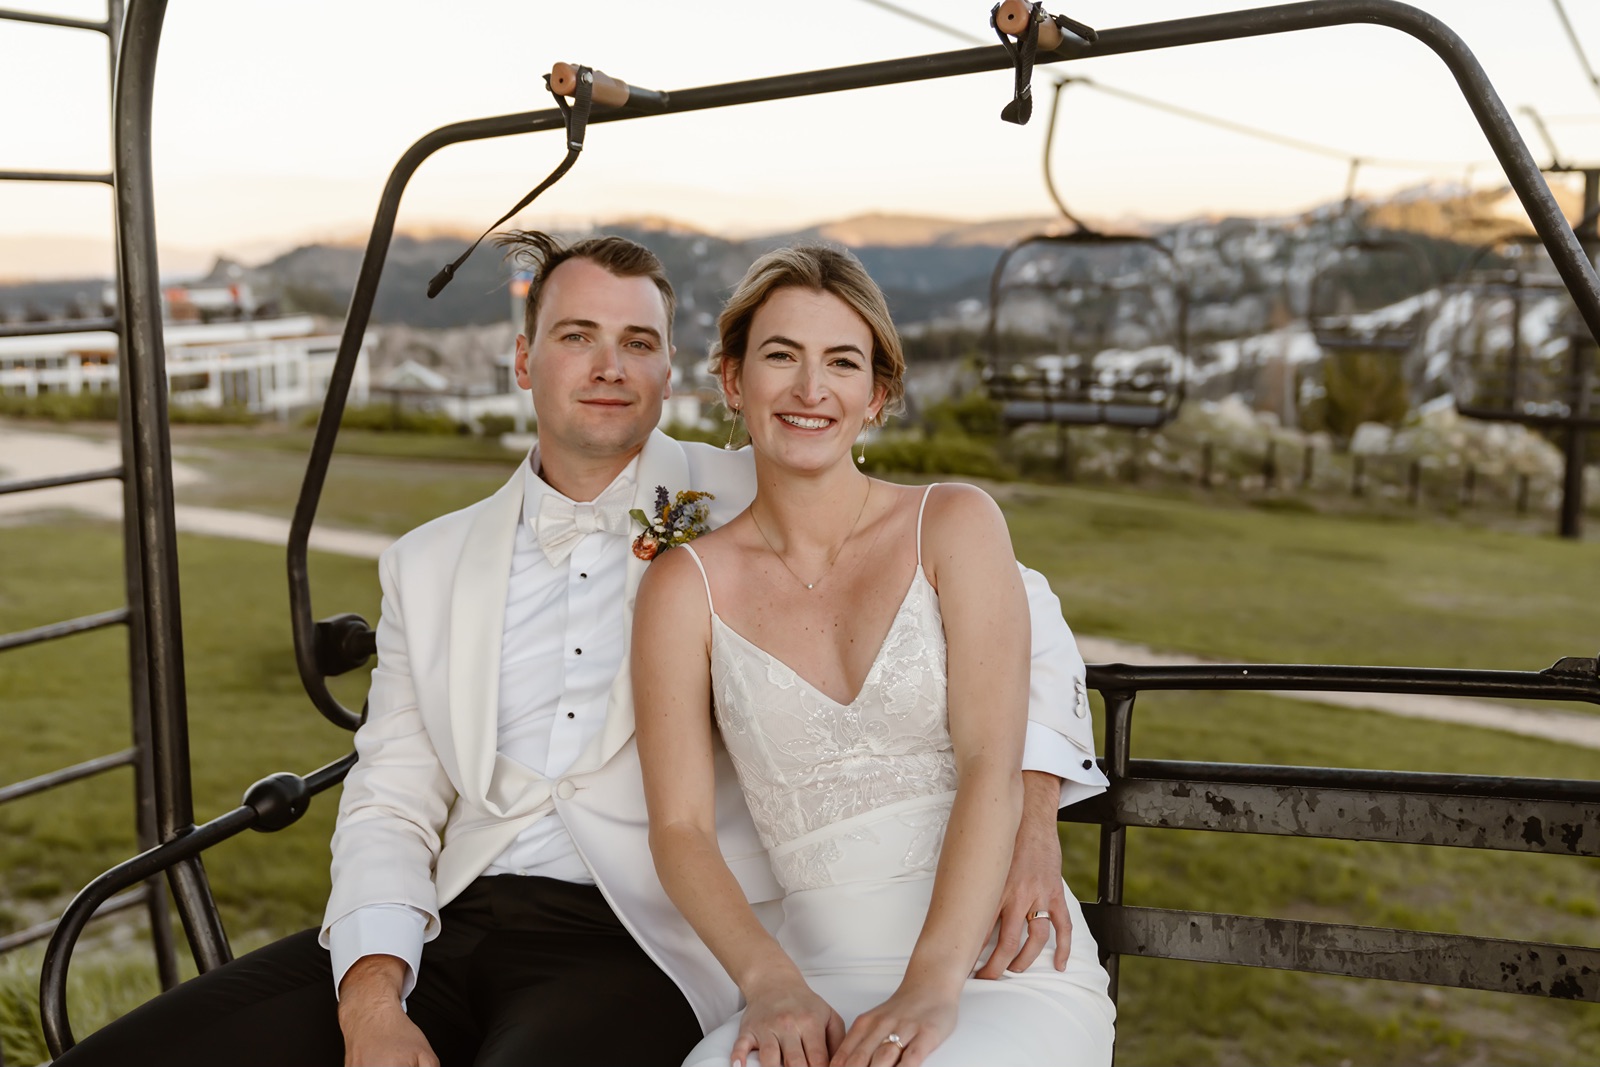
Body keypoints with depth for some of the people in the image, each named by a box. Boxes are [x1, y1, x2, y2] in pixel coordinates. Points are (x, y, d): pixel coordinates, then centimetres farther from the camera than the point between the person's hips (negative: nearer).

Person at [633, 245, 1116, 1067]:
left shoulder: (955, 525, 3)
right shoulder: (686, 587, 6)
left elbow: (992, 766, -7)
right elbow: (680, 827, 1)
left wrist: (932, 985, -18)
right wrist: (771, 984, -16)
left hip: (1010, 963, -1)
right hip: (829, 978, 1)